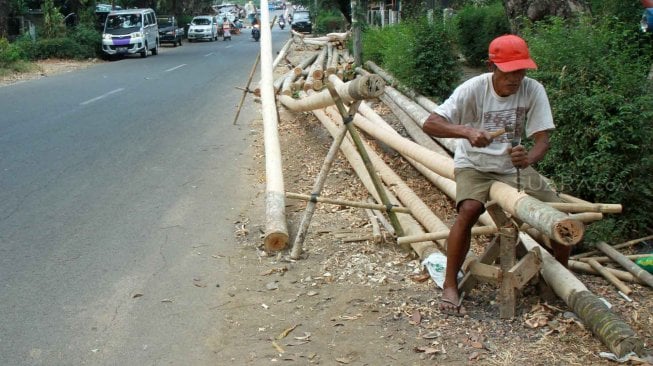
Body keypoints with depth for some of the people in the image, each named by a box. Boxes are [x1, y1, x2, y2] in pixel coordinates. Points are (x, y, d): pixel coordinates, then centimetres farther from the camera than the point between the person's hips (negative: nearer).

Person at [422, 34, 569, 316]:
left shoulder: (533, 90, -14)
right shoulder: (474, 89, -21)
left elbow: (542, 139, -16)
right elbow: (430, 124, -27)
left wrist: (530, 158, -39)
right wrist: (466, 131, -45)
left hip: (513, 166, 3)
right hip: (474, 165, -3)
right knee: (469, 210, -32)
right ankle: (450, 286, -16)